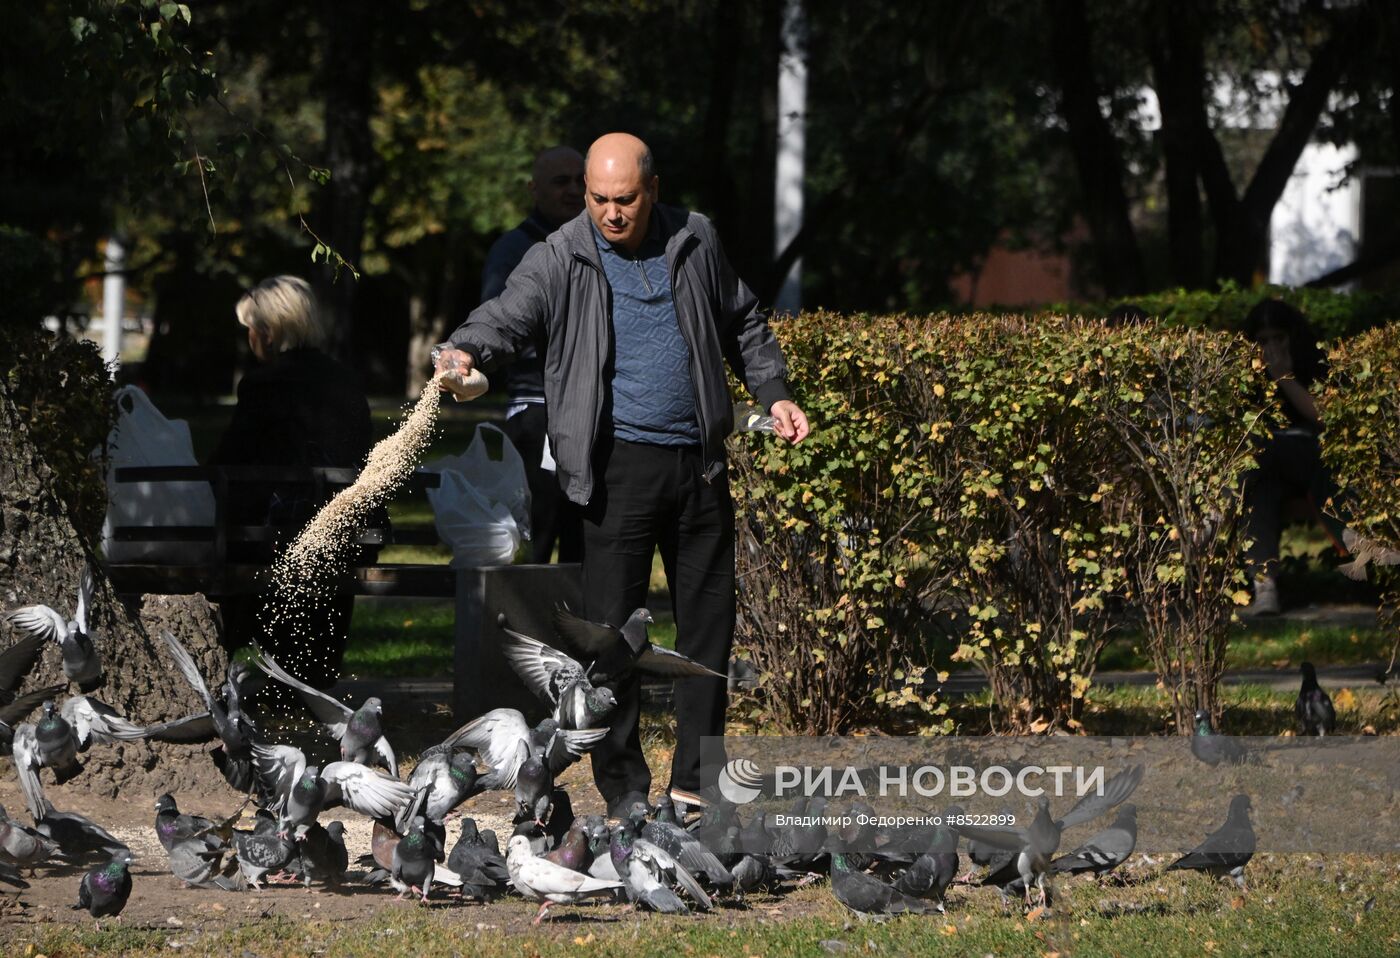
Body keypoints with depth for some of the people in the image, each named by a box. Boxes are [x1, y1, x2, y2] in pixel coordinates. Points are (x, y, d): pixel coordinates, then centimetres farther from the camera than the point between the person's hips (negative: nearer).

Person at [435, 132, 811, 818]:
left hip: (700, 458, 4)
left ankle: (696, 781, 18)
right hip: (622, 462, -4)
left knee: (708, 620, 8)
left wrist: (773, 394, 14)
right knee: (613, 626, -6)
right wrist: (466, 351, -38)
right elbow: (509, 313, -18)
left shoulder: (695, 241, 9)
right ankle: (624, 792, 2)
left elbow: (742, 324, 22)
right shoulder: (561, 260, -3)